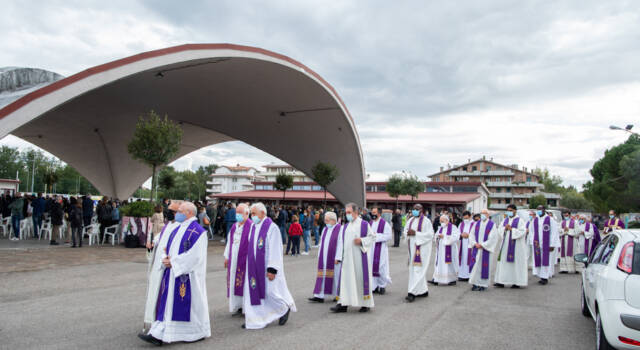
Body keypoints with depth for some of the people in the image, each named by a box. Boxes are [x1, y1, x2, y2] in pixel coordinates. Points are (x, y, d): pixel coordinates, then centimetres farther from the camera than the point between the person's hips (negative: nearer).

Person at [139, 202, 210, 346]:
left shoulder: (197, 231, -14)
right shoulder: (178, 229, 13)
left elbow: (194, 256, -20)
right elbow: (168, 247, 18)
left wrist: (173, 262, -17)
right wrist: (166, 258, -4)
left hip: (187, 274, -8)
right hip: (172, 273, 8)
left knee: (190, 302, 1)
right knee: (167, 302, 7)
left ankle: (197, 332, 17)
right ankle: (159, 335, 11)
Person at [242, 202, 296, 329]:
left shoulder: (272, 227, -14)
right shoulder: (253, 227, 10)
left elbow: (275, 250, -17)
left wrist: (272, 269, -21)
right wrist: (250, 266, 17)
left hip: (266, 267, -7)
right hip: (254, 267, 7)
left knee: (270, 291, -2)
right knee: (252, 291, 5)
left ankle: (285, 309, 23)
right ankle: (255, 319, 15)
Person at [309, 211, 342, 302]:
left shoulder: (339, 229, -9)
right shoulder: (325, 229, 12)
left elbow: (340, 244, -14)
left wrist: (338, 257, -18)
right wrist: (319, 256, 11)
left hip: (334, 258, -6)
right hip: (324, 258, 6)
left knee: (335, 275, 3)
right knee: (322, 276, 3)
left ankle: (338, 295, 17)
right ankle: (320, 296, 4)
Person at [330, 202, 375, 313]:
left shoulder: (364, 224, -3)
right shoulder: (345, 226, 13)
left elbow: (372, 237, -2)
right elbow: (342, 242, 14)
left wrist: (361, 241, -17)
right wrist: (339, 256, 8)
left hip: (359, 258, -5)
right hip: (347, 258, 5)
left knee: (361, 278, 1)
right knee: (345, 280, 0)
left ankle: (366, 304, 15)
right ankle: (343, 304, 2)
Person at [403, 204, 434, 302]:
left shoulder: (426, 221, -8)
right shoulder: (410, 220, 13)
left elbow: (430, 234, -15)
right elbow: (405, 232, 14)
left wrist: (415, 233, -20)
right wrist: (408, 233, -10)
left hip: (421, 248, -8)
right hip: (412, 248, 8)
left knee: (418, 270, -9)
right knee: (413, 270, 10)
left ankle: (412, 293, -10)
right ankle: (424, 291, 22)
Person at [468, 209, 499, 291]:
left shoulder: (492, 225, -3)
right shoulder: (476, 224, 9)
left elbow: (493, 237, -9)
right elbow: (472, 235, 7)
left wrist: (482, 245, -13)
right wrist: (475, 244, -9)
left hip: (485, 249, -3)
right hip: (476, 248, 3)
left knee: (484, 266, 0)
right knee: (475, 265, 1)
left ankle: (483, 284, 10)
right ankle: (475, 283, 8)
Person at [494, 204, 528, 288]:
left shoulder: (520, 221, -3)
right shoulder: (505, 220, 14)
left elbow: (522, 231, -13)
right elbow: (499, 230, 9)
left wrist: (511, 229, -18)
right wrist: (505, 228, -11)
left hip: (516, 245, -5)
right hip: (505, 245, 6)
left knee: (516, 262, -2)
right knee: (503, 262, 2)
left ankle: (517, 282, 6)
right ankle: (501, 282, 3)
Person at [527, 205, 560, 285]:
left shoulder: (550, 220, -2)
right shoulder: (534, 220, 10)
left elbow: (554, 232, -5)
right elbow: (531, 232, 15)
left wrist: (552, 245, -10)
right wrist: (532, 242, 6)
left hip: (546, 244, -4)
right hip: (536, 244, 4)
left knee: (546, 260, -2)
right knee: (538, 260, 4)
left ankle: (545, 277, 3)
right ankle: (542, 276, 13)